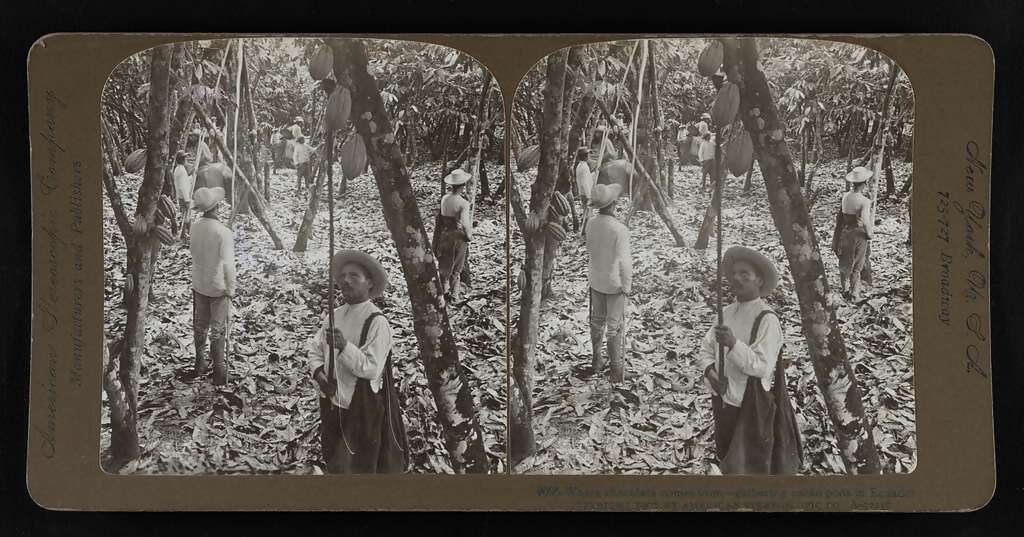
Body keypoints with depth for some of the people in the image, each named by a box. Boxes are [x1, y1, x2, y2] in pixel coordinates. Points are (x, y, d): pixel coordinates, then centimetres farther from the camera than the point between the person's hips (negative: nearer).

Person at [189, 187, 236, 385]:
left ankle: (200, 364, 33)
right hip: (218, 287, -5)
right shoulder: (223, 232, -26)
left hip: (199, 285, 5)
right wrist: (231, 290, -12)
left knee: (200, 325, 20)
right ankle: (219, 372, 15)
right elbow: (228, 265, -23)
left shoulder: (194, 227, -9)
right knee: (218, 330, 7)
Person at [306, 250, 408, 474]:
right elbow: (314, 348, 12)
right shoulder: (334, 315, 5)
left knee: (361, 466, 3)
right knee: (335, 464, 20)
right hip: (333, 403, 7)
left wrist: (344, 346, -32)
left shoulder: (377, 322, -16)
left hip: (363, 407, -6)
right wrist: (318, 372, -7)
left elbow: (371, 369, -21)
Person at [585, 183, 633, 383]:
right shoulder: (619, 230, -30)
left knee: (597, 320, 21)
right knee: (614, 326, 7)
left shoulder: (591, 224, -10)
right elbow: (624, 263, -24)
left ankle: (597, 360, 35)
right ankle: (616, 370, 17)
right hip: (614, 283, -5)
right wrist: (627, 287, -12)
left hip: (596, 279, 6)